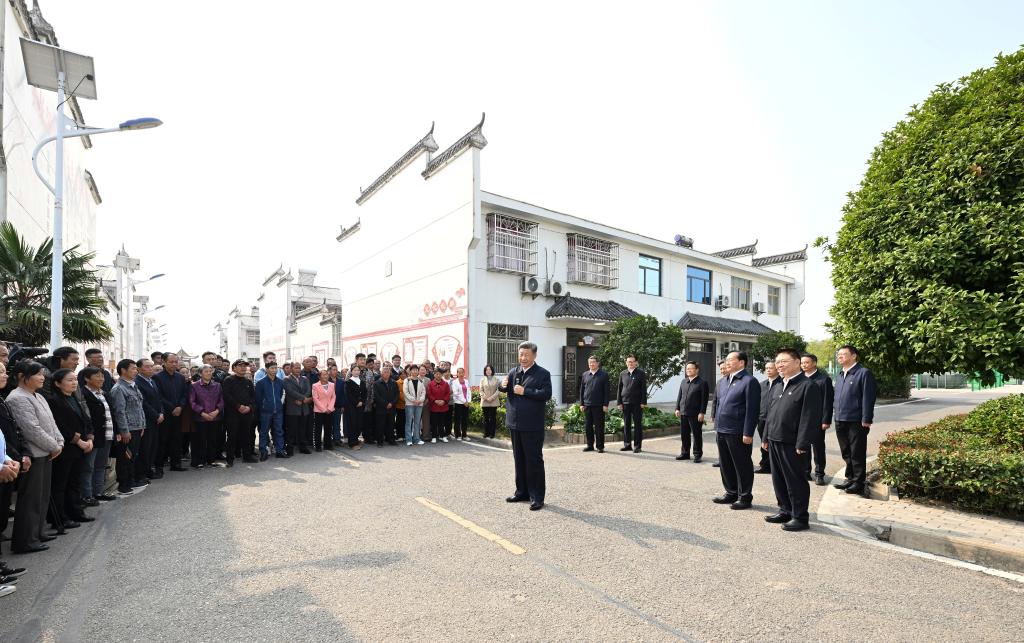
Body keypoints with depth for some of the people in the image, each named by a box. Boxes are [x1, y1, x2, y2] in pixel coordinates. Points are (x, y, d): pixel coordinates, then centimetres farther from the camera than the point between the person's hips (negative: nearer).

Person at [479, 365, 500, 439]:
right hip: (485, 402, 1)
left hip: (493, 402, -1)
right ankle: (486, 433, 13)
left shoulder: (496, 380, 4)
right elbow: (481, 391, 3)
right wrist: (486, 398, -12)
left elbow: (498, 390, -3)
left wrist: (492, 397, -14)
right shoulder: (482, 380, 8)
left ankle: (492, 433, 6)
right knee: (486, 418, 6)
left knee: (493, 418, 1)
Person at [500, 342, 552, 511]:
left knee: (534, 460, 0)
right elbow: (505, 390, 11)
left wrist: (525, 391, -20)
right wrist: (504, 385, -13)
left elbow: (546, 394, -17)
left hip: (533, 425, -6)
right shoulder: (514, 372, 10)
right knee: (519, 459, 16)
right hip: (515, 423, 6)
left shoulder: (543, 374, -6)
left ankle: (537, 497, 9)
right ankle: (522, 492, 29)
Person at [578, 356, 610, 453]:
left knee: (599, 426, 2)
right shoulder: (585, 375, 11)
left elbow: (607, 391, -2)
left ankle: (600, 446, 11)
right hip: (587, 405, 4)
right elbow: (581, 390, 13)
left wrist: (605, 405, -9)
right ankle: (590, 445, 19)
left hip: (598, 405, -4)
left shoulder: (604, 375, 0)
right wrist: (581, 404, 7)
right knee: (588, 426, 8)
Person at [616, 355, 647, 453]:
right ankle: (627, 444, 17)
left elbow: (644, 389, -2)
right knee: (626, 424, 8)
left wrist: (643, 402, -8)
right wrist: (619, 402, 5)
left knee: (638, 424, 2)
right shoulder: (622, 374, 10)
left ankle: (637, 446, 8)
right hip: (625, 402, 3)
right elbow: (619, 389, 11)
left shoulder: (641, 373, 1)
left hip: (637, 403, -3)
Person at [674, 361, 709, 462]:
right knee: (684, 434, 13)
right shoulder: (683, 381, 12)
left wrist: (702, 413, -15)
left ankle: (697, 454, 14)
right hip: (683, 413, 6)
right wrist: (677, 408, 9)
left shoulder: (702, 383, -7)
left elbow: (704, 399, -11)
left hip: (695, 414, -6)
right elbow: (679, 396, 15)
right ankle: (685, 453, 24)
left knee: (697, 435, 3)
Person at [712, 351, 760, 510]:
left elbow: (752, 410, -15)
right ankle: (731, 493, 31)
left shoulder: (749, 381, -11)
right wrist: (717, 426, 16)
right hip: (721, 431, 8)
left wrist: (748, 433, -17)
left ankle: (745, 497, 19)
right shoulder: (723, 381, 13)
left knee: (742, 466, 6)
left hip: (737, 433, -8)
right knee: (725, 465, 17)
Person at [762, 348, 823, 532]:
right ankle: (785, 511, 29)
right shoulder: (777, 388, 16)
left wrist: (802, 444, -19)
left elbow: (810, 418, -16)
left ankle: (800, 517, 16)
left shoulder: (809, 386, -10)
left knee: (795, 481, 3)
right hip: (774, 441, 8)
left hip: (792, 444, -8)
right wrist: (766, 437, 15)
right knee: (778, 479, 15)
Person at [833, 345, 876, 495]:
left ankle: (858, 483, 13)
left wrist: (866, 420, -17)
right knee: (846, 454, 16)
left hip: (856, 422, -8)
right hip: (840, 421, 8)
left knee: (857, 454, 2)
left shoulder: (864, 373, -10)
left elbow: (868, 398, -14)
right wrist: (836, 417, 14)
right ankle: (850, 479, 28)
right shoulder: (840, 376, 15)